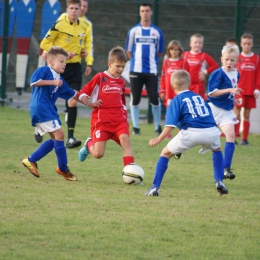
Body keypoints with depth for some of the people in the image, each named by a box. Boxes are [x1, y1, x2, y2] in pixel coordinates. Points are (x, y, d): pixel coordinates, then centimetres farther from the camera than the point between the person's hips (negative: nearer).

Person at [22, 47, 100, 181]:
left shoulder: (60, 80, 20)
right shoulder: (44, 70, -4)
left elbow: (73, 94, 25)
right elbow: (34, 81, -20)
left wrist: (89, 103, 21)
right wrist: (52, 82, -19)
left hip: (49, 109, 10)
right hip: (40, 108, -10)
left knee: (55, 139, 12)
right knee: (59, 134, -12)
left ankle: (31, 160, 18)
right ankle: (63, 169, -2)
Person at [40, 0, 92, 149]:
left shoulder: (85, 27, 4)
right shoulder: (60, 25, -11)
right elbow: (45, 43, -9)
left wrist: (85, 52, 0)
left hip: (75, 67, 3)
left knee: (73, 100, -10)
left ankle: (70, 137, -11)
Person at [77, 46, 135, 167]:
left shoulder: (121, 82, 15)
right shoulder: (100, 78, -1)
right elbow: (83, 92, 0)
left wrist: (124, 115, 18)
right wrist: (83, 97, -22)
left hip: (119, 120, 4)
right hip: (101, 120, -4)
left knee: (125, 139, -25)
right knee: (98, 154, -9)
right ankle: (89, 144, 27)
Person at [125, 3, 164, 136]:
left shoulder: (157, 32, 5)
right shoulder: (133, 30, 4)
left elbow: (160, 52, 12)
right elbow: (129, 51, 10)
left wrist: (150, 59, 9)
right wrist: (137, 60, 9)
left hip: (152, 70, 0)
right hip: (136, 70, 0)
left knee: (155, 100, -3)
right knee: (135, 99, 0)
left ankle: (158, 127, 8)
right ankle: (135, 127, 8)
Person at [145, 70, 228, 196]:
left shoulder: (177, 100, 11)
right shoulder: (199, 97, 27)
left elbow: (171, 125, -1)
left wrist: (158, 140, 0)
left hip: (191, 133, -4)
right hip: (211, 131, 4)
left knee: (166, 153, 15)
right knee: (217, 149, 37)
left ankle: (155, 187, 8)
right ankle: (219, 182, 24)